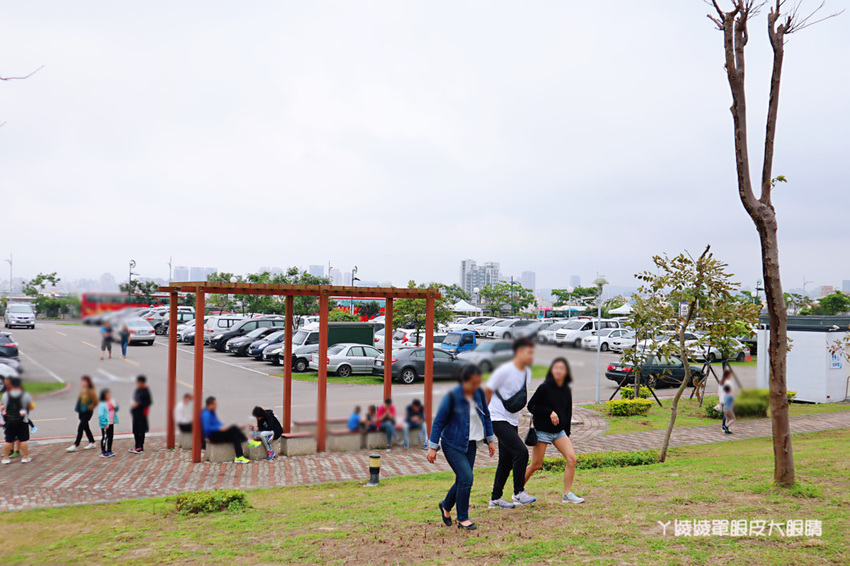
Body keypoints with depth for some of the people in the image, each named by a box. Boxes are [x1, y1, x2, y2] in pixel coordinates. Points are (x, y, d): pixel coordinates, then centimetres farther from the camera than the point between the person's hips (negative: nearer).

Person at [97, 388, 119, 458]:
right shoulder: (102, 405, -17)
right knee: (104, 437, 0)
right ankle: (103, 452, 10)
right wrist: (105, 424, -22)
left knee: (111, 437, 15)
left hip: (111, 423, 8)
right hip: (105, 425, -8)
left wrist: (116, 406, -7)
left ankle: (109, 451, 27)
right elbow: (100, 415, -20)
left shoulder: (111, 403, 5)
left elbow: (115, 410, 14)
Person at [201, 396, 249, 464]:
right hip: (212, 436, -10)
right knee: (234, 428, -22)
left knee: (235, 435, -13)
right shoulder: (206, 414, -17)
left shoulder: (212, 412, 15)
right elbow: (207, 428, -26)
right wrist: (220, 428, -25)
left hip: (218, 433, 10)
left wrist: (224, 426, 4)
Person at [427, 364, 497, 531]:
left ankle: (446, 506, 37)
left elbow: (486, 416, 13)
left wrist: (490, 440, 13)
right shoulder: (452, 397, -18)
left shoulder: (479, 394, -2)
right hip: (452, 444, -6)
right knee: (466, 478, -14)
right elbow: (438, 422, -12)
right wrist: (433, 447, -12)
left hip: (470, 444, 6)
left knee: (463, 480, 9)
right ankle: (462, 519, 3)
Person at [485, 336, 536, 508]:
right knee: (521, 451, -17)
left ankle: (495, 499, 21)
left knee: (507, 460, 10)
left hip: (512, 421, 8)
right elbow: (487, 391, -8)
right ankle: (519, 493, -4)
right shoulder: (505, 370, -17)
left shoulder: (527, 372, 7)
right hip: (498, 419, -8)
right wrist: (488, 413, 4)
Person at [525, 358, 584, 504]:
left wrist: (567, 434, 14)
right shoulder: (544, 387, -12)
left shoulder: (567, 390, 5)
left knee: (572, 458, -10)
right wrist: (549, 412, -20)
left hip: (559, 431, 5)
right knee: (536, 465, -1)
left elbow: (568, 413, 15)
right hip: (542, 431, -5)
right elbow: (531, 406, -10)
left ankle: (567, 494, 0)